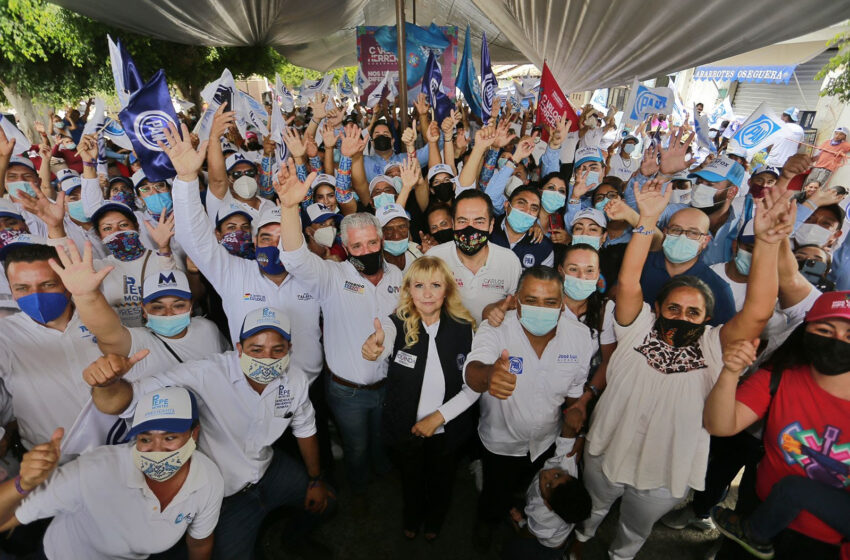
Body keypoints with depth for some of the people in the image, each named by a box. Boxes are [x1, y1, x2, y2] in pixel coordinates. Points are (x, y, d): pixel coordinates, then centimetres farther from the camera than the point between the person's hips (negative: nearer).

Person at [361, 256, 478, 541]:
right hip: (404, 429, -1)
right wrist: (374, 345, -68)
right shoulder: (397, 323, -22)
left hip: (448, 430, 1)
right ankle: (411, 519, 62)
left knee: (441, 481, 27)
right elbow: (382, 343, -45)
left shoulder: (464, 329, -17)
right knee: (411, 479, 27)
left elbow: (474, 387, -12)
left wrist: (439, 416, -19)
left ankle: (434, 521, 62)